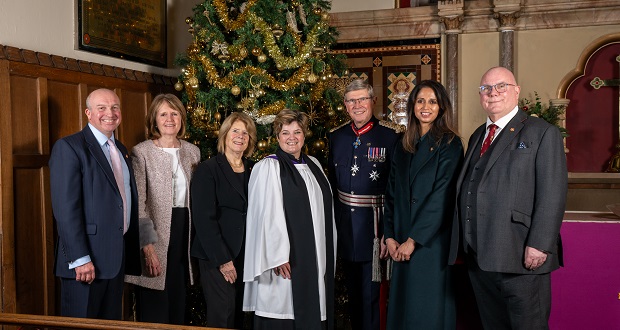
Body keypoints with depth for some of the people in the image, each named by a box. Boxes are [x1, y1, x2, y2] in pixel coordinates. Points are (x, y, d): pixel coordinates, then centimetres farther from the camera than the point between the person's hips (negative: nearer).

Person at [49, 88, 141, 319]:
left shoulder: (121, 150, 15)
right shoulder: (68, 147, -9)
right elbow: (65, 208, -17)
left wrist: (133, 249, 14)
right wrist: (79, 258, -21)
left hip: (118, 257, 7)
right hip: (85, 262, -7)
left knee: (112, 322, 15)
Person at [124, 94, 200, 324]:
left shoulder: (192, 152, 9)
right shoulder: (141, 152, -6)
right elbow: (138, 204, -10)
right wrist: (148, 246, -17)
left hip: (183, 233, 5)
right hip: (155, 237, -5)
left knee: (178, 306, 14)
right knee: (154, 312, 1)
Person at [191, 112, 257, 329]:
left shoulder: (253, 170, 9)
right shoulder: (208, 169, -5)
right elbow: (204, 218, -11)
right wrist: (223, 259, -15)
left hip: (247, 255, 5)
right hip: (217, 257, -4)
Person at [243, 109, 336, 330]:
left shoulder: (313, 165, 12)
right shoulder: (268, 167, -7)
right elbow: (268, 216, -14)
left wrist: (328, 252, 16)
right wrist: (277, 256, -19)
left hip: (315, 257, 6)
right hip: (287, 261, -6)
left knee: (311, 312, 10)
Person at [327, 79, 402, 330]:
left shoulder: (392, 135, -9)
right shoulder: (337, 136, 6)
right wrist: (333, 223, 9)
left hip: (374, 225, -5)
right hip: (345, 226, 5)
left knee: (370, 294, 2)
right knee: (353, 292, 18)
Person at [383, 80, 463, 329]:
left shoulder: (449, 144, -6)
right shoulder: (403, 146, 11)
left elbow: (442, 196, -13)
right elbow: (391, 193, 10)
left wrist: (413, 240, -14)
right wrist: (389, 236, -1)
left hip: (432, 242, -5)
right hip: (401, 244, 5)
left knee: (429, 308, 4)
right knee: (401, 305, 10)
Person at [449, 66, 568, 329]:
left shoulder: (543, 133, -3)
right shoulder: (477, 137, 18)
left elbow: (553, 194, -12)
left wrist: (539, 245, -19)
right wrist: (466, 244, 11)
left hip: (521, 258, -6)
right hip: (478, 258, 6)